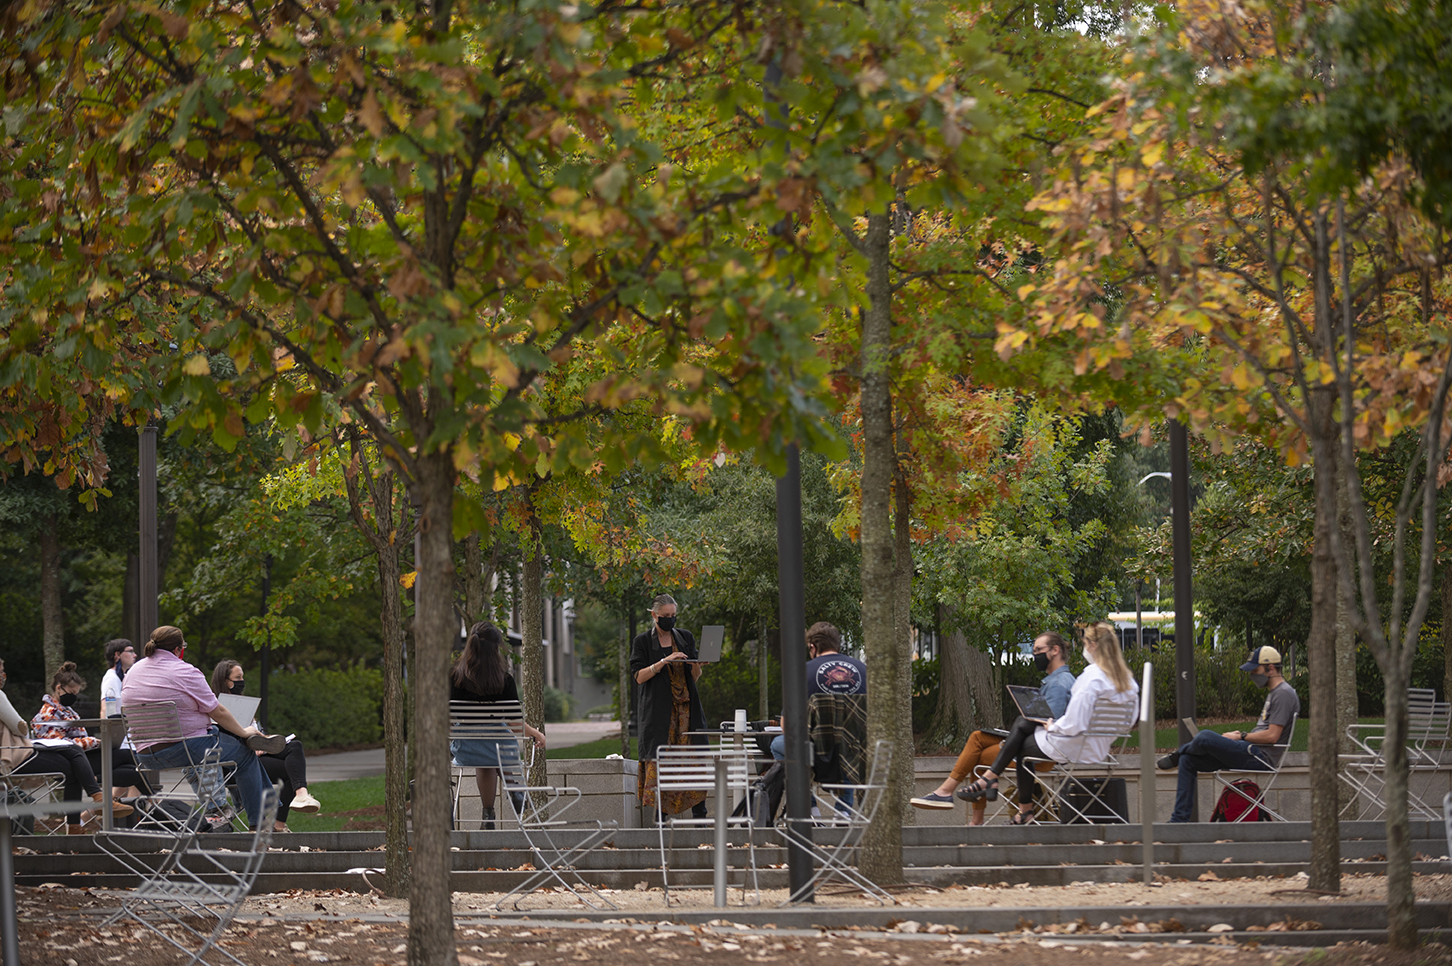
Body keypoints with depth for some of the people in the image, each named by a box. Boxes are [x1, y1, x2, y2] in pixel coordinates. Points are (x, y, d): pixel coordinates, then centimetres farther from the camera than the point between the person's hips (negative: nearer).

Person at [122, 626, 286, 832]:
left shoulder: (132, 673, 8)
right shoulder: (184, 672, -12)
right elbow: (218, 712, -8)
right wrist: (244, 733, 7)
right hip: (183, 749, -8)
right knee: (245, 757, 9)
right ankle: (259, 823, 12)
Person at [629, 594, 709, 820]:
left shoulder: (685, 638, 13)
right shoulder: (642, 642, 4)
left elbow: (695, 676, 12)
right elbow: (638, 676, -6)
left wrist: (697, 665, -10)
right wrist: (664, 662, -16)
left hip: (686, 707, 3)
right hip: (659, 709, -3)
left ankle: (699, 813, -3)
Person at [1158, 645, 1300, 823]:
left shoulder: (1284, 694, -11)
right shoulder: (1273, 693, 22)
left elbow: (1272, 736, -18)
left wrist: (1241, 737, -8)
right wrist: (1241, 734, 11)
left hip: (1261, 758, -11)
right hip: (1253, 752, 11)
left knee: (1205, 737, -25)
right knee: (1188, 760, 5)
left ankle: (1177, 755, 10)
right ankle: (1180, 819, 3)